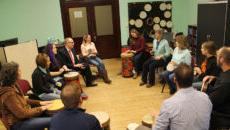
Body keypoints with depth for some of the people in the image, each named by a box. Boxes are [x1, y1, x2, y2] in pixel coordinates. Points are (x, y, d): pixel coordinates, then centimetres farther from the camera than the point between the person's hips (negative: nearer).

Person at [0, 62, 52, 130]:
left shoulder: (13, 85, 0)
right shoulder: (8, 94, -29)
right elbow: (21, 114, -25)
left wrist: (39, 103, 5)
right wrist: (40, 108, -16)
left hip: (21, 117, 10)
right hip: (17, 124, -10)